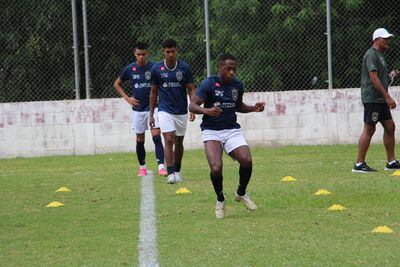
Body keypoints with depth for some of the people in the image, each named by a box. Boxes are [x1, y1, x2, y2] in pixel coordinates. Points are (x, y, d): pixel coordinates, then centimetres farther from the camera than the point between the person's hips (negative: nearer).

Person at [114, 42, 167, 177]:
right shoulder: (130, 69, 0)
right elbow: (117, 84, 14)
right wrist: (127, 98, 3)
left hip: (153, 107, -2)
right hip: (138, 109, 2)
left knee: (156, 136, -13)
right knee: (140, 139, 8)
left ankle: (161, 166, -18)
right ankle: (142, 167, 22)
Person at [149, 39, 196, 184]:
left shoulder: (184, 67, -3)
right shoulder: (157, 69, -2)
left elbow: (191, 89, -1)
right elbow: (153, 92, 7)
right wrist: (151, 114, 7)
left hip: (181, 111, 2)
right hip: (165, 110, -2)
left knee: (179, 142, 11)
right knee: (169, 140, -16)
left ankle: (177, 171, 27)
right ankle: (170, 173, -19)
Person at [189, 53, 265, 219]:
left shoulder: (237, 85, 7)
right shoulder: (209, 84, -10)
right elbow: (192, 105, -13)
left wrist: (253, 108, 7)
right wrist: (206, 110, -33)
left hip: (232, 130, 4)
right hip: (211, 132, -4)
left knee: (246, 161, -19)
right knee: (216, 168, -24)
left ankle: (241, 194, 11)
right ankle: (220, 200, 6)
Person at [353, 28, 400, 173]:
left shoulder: (379, 55, 19)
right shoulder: (371, 54, -13)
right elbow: (373, 78, -21)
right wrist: (388, 97, -23)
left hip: (381, 100, 10)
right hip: (372, 98, -10)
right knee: (369, 129, -9)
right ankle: (359, 164, -6)